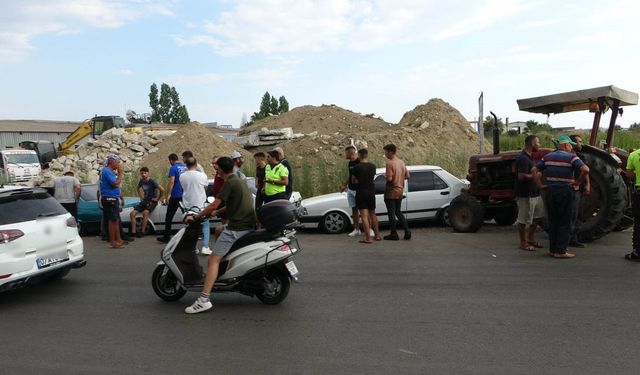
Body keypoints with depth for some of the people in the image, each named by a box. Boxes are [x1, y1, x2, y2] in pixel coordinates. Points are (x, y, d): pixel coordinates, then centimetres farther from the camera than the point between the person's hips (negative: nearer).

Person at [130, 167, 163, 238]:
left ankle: (142, 232, -27)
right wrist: (141, 197, 16)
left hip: (152, 201, -7)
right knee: (132, 213, -8)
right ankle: (133, 232, -6)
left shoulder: (152, 181, -15)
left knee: (145, 212, -34)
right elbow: (138, 189, 28)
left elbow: (162, 190, -21)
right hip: (144, 201, 7)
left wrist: (158, 199, -13)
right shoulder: (141, 181, 6)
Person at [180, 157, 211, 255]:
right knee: (205, 225, 8)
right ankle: (205, 247, -1)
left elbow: (183, 188, 5)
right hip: (200, 204, -3)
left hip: (188, 205, 3)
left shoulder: (182, 176, -6)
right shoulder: (202, 175, -13)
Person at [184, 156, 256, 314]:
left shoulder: (229, 183, -11)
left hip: (236, 227, -10)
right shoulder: (240, 181, 18)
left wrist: (196, 217, -5)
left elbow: (214, 205, -17)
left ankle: (204, 299, -19)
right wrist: (216, 212, 31)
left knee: (213, 259, -11)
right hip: (247, 224, 10)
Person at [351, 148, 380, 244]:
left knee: (364, 215, -5)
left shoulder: (357, 167, -9)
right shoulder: (373, 166, 3)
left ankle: (368, 238, -7)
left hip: (361, 193, -5)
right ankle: (377, 235, 25)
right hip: (371, 192, 5)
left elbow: (354, 181, -1)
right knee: (372, 214, 18)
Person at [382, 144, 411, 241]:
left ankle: (394, 234, 8)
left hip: (391, 192, -8)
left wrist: (385, 176, -5)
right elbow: (407, 175, 12)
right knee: (398, 212, 17)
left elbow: (389, 178, -24)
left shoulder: (390, 163, -17)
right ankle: (407, 232, 13)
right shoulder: (401, 162, 8)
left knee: (391, 213, 2)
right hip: (400, 191, 8)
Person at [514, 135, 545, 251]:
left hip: (534, 192, 11)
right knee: (524, 219, 1)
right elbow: (521, 176, -27)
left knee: (538, 215, 18)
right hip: (525, 194, -11)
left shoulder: (529, 157, 13)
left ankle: (530, 238, 30)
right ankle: (523, 243, 13)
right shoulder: (523, 158, -20)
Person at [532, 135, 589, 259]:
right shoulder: (571, 157, -6)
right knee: (564, 222, 3)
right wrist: (578, 182, -7)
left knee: (553, 221, 13)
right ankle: (561, 251, 5)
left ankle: (553, 249, 18)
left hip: (550, 191, 5)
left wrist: (540, 185, 6)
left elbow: (534, 170, 7)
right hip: (564, 191, -5)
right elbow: (585, 169, -20)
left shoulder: (548, 157, 9)